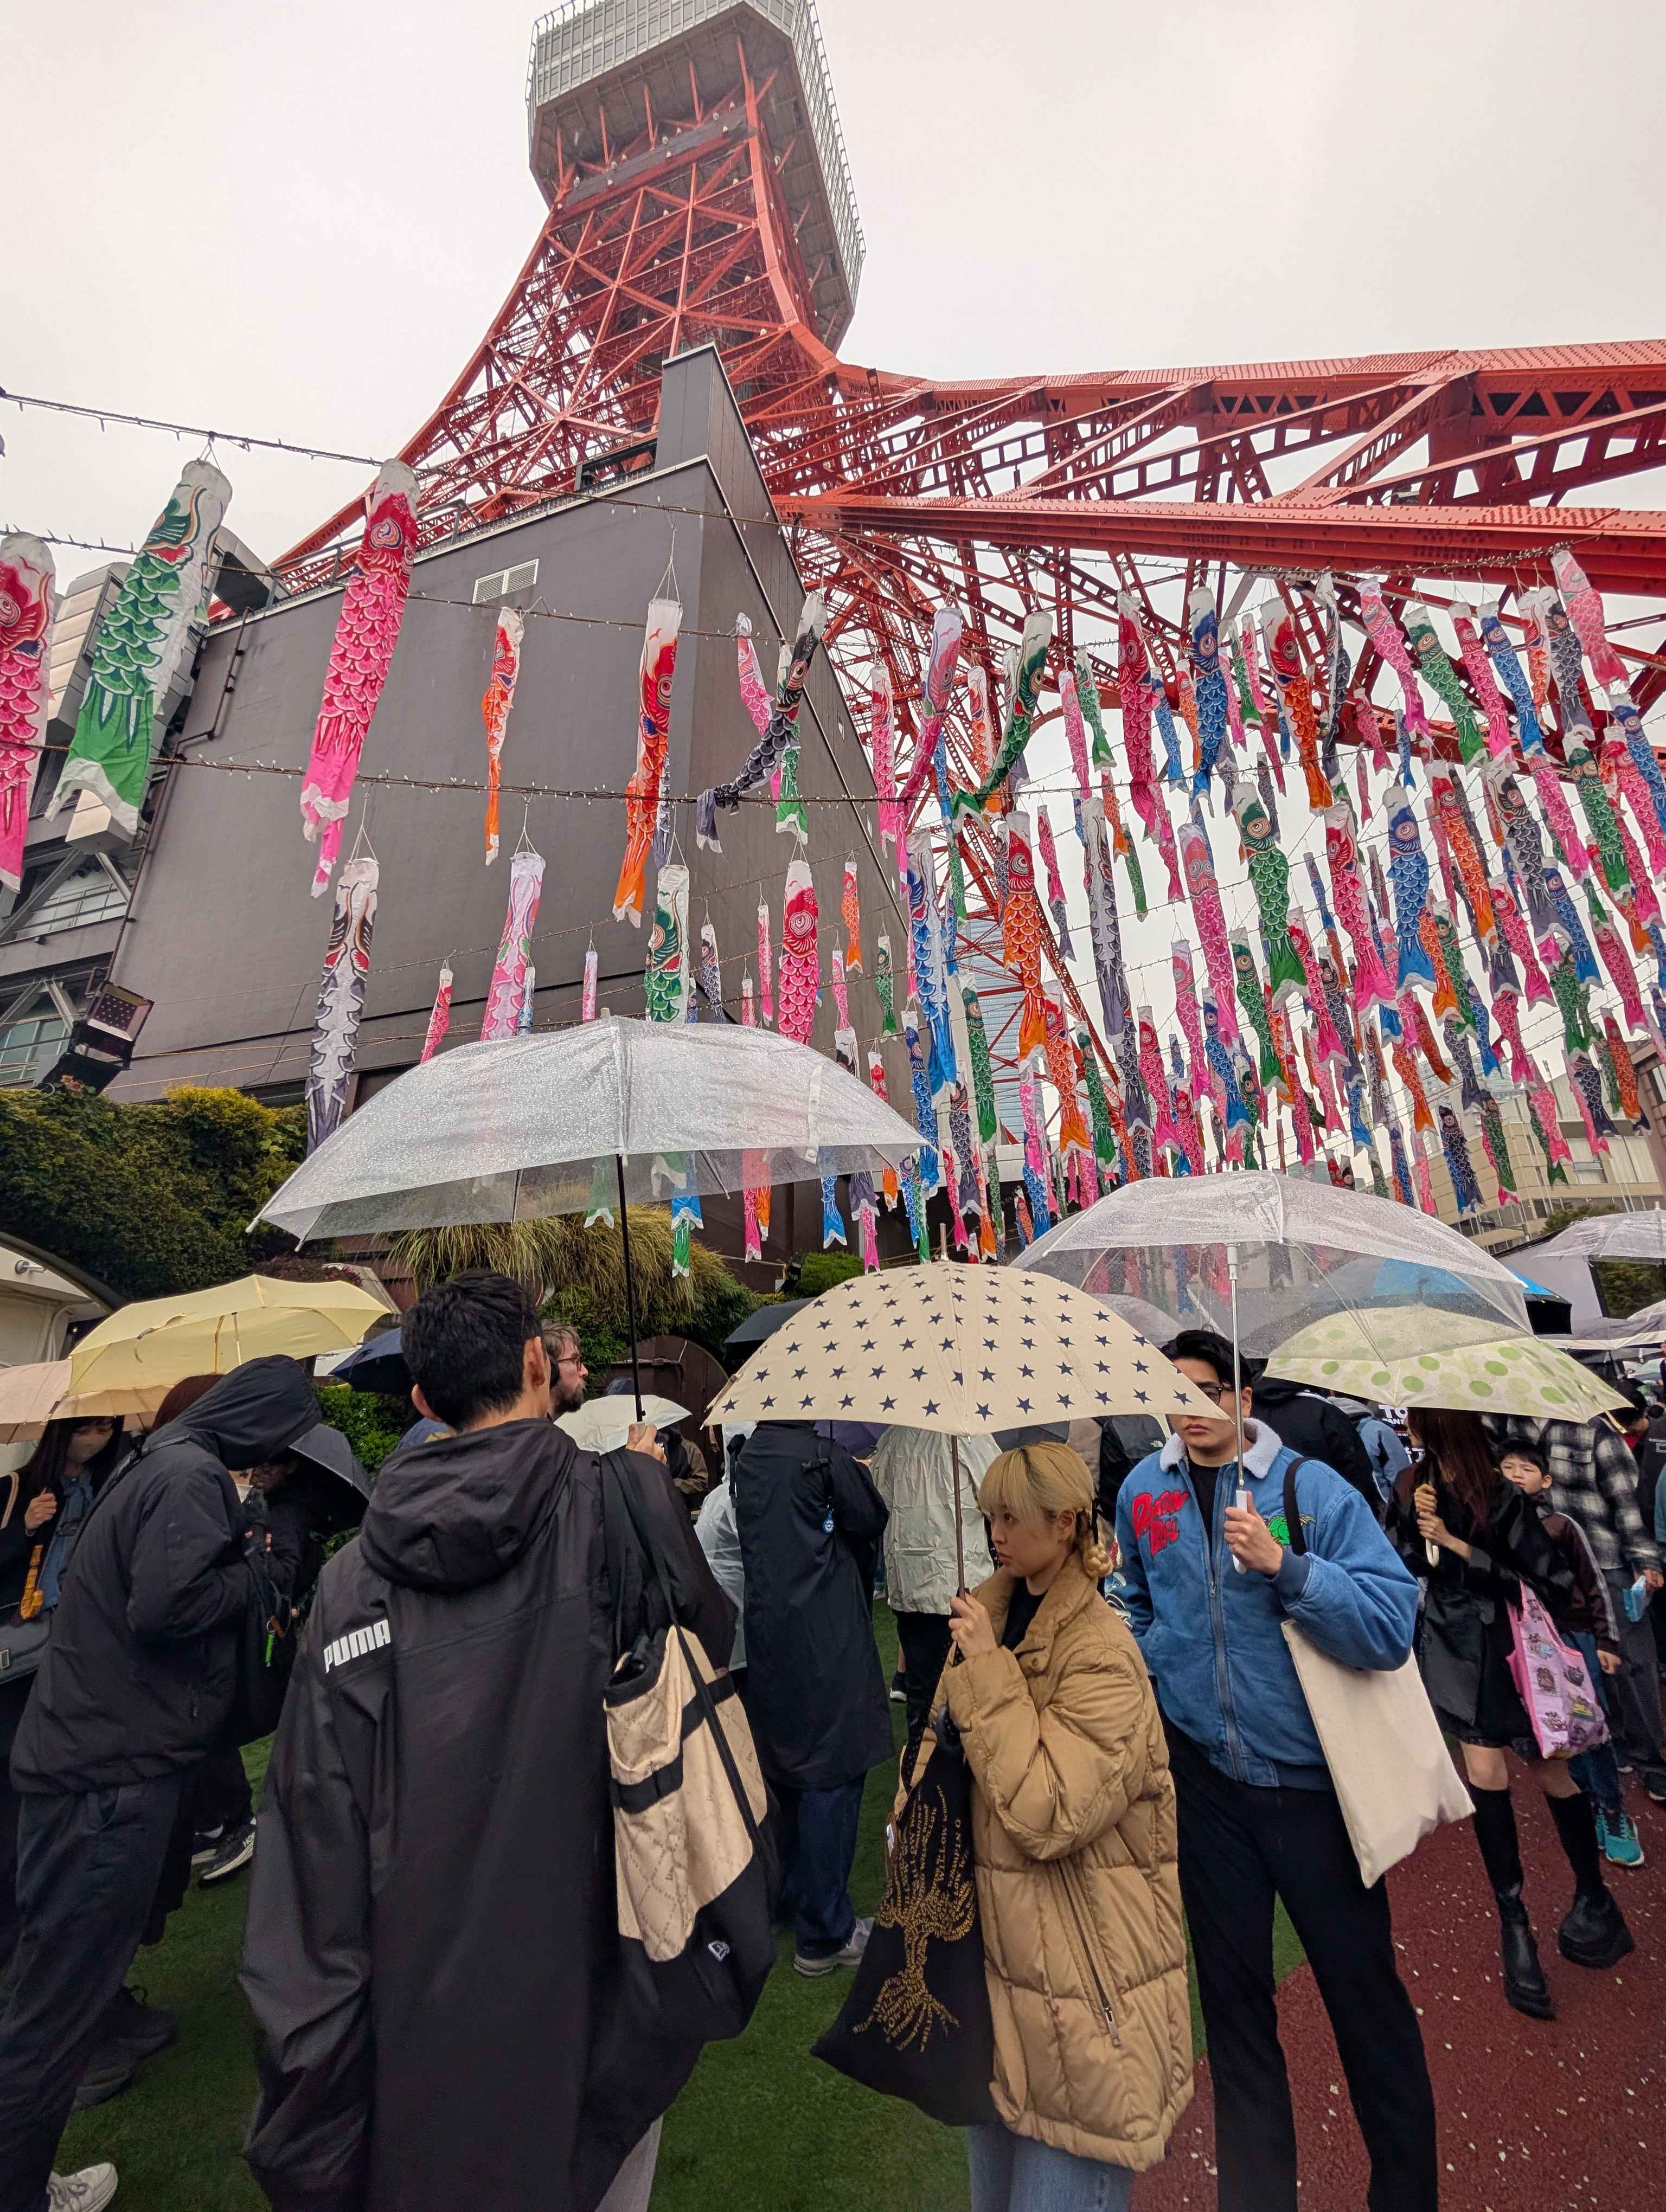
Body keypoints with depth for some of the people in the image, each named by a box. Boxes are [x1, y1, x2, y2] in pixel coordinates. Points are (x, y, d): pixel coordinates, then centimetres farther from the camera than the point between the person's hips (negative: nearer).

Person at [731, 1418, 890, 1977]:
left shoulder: (745, 1459, 1)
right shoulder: (822, 1457, -20)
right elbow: (873, 1522, -9)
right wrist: (858, 1475, 10)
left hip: (767, 1638, 7)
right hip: (826, 1642, -7)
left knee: (790, 1773, 23)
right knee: (831, 1780, 6)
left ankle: (797, 1900, 41)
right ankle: (825, 1935, 17)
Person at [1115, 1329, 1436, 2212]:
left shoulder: (1312, 1488, -13)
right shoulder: (1144, 1491, -2)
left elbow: (1393, 1628, -20)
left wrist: (1284, 1565, -30)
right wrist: (1143, 1675, 8)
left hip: (1313, 1776, -3)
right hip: (1206, 1772, 3)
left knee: (1363, 1987, 9)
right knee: (1232, 1988, 17)